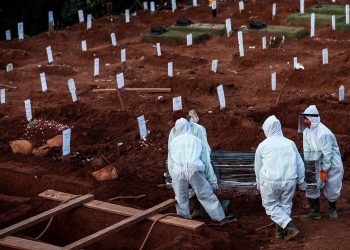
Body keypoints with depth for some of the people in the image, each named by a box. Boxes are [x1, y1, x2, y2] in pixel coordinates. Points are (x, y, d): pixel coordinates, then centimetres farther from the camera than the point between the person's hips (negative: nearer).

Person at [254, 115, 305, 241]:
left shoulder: (263, 145, -2)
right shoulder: (290, 143, 3)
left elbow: (258, 167, 10)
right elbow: (300, 164, 9)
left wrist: (259, 183, 26)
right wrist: (301, 181, 21)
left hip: (270, 182, -3)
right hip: (289, 181, 3)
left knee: (271, 206, 10)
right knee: (285, 205, 18)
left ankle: (290, 227, -5)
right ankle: (280, 231, 21)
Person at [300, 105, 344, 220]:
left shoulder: (324, 133, -28)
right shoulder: (306, 132, -5)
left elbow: (327, 154, -23)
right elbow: (307, 151, 0)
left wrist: (325, 170, -18)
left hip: (332, 165, -6)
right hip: (318, 164, 6)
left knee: (331, 189, 4)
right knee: (310, 187, -2)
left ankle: (332, 209, 30)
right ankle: (314, 211, 10)